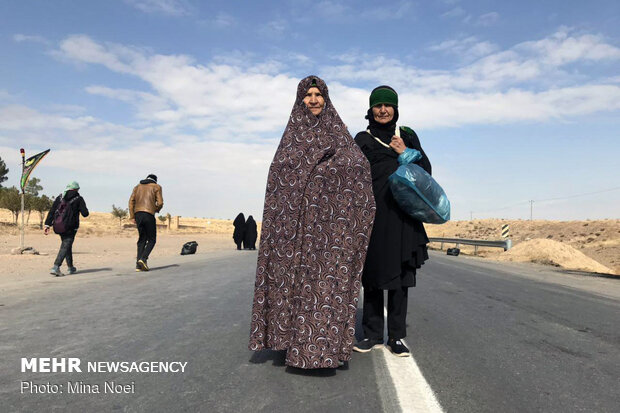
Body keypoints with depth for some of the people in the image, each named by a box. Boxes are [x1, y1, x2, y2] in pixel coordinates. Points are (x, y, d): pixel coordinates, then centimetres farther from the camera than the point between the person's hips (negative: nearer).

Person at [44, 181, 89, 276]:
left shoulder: (59, 197, 11)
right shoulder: (78, 199, -2)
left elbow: (51, 211, 4)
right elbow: (85, 214, -6)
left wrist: (47, 225, 3)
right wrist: (79, 208, 16)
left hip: (59, 227, 5)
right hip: (70, 227, -5)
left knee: (67, 245, 18)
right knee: (65, 246, -4)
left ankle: (71, 267, 28)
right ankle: (56, 267, -19)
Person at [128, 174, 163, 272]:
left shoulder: (137, 186, 21)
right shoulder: (156, 187, 9)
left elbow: (131, 201, 10)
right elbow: (160, 203, -2)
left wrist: (132, 217, 8)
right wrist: (156, 209, 19)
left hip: (137, 214, 5)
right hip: (149, 214, -5)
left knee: (142, 239, 12)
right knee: (152, 240, 5)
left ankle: (138, 265, 4)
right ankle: (143, 259, -16)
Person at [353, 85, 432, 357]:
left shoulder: (408, 136, 16)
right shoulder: (362, 139, 10)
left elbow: (426, 171, 11)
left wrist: (405, 152, -1)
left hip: (402, 214, 2)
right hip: (373, 213, -1)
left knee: (400, 275, 1)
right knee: (373, 273, 1)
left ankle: (396, 337, 10)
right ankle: (373, 334, 11)